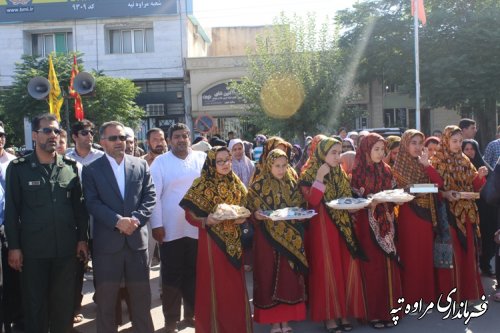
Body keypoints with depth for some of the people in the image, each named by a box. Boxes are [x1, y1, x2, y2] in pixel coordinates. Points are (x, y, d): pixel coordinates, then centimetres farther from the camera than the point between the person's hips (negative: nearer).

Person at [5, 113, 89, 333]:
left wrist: (82, 238, 4)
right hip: (33, 249, -2)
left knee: (64, 302, 12)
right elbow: (11, 210, -2)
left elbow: (79, 205, 7)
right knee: (35, 304, 10)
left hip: (65, 247, 2)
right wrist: (14, 246, -5)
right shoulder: (18, 168, -2)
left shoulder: (71, 167, 5)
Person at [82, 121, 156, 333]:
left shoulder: (141, 165, 8)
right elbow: (92, 203, -8)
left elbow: (150, 196, 3)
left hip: (137, 238, 2)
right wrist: (118, 221, -19)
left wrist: (136, 218, -13)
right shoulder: (91, 170, 1)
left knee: (141, 294, 11)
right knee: (106, 297, 8)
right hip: (107, 241, -2)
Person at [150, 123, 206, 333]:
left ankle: (191, 314, 29)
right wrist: (156, 225, -9)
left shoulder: (202, 159, 5)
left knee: (194, 274, 13)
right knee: (172, 276, 7)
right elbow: (154, 195, -5)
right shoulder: (160, 162, -2)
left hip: (197, 227, 2)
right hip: (170, 230, -2)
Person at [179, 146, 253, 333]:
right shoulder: (202, 184, -9)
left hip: (234, 241, 5)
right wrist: (207, 221, -27)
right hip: (213, 241, -5)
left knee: (235, 285, 12)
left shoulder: (236, 183, 6)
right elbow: (190, 214, -9)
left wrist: (243, 217, -7)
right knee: (215, 285, 3)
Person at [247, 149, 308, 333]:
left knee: (289, 276, 4)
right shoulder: (258, 186, -3)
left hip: (290, 238, 3)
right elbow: (250, 211, -3)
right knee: (269, 275, 1)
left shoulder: (292, 184, 6)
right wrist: (257, 215, -23)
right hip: (267, 237, -3)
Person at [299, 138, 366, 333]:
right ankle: (329, 316, 8)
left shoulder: (341, 174, 13)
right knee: (326, 270, -2)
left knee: (346, 268, 6)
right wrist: (320, 178, -23)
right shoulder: (309, 174, -6)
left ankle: (343, 313, 17)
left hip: (343, 227, 6)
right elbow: (312, 201, -20)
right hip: (322, 228, -6)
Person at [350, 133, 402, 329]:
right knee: (372, 266, -2)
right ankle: (374, 313, 8)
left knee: (388, 265, 7)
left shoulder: (386, 170, 10)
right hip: (367, 224, -5)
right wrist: (372, 201, -22)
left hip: (386, 222, 5)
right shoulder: (358, 171, -7)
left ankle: (389, 309, 18)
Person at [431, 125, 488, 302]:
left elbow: (473, 185, 13)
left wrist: (479, 175, -5)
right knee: (450, 251, -3)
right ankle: (449, 292, 8)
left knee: (468, 250, 9)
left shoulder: (464, 160, 12)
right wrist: (445, 194, -25)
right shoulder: (437, 161, -5)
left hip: (467, 213, 6)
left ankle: (467, 287, 22)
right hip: (448, 212, -5)